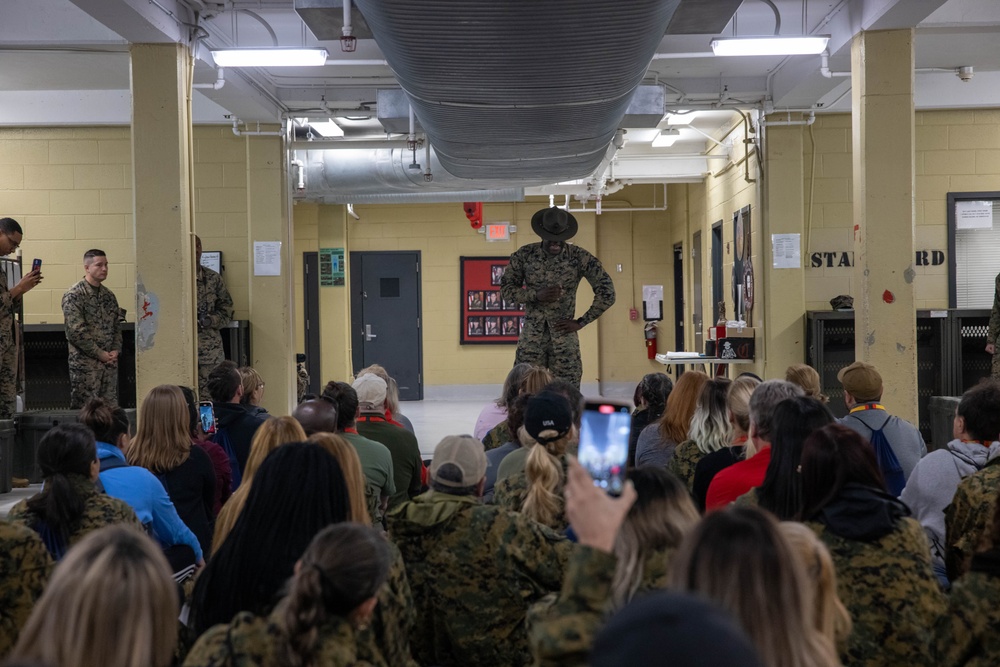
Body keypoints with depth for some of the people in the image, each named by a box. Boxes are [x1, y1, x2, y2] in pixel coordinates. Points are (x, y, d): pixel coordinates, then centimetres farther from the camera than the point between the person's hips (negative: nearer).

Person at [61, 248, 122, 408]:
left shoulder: (109, 296, 13)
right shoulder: (74, 296, -9)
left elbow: (117, 326, 17)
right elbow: (76, 331, -15)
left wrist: (116, 350, 0)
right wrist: (100, 354, -14)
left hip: (110, 362, 6)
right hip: (85, 363, -6)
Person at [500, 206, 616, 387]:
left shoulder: (579, 257, -5)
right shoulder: (524, 255, 0)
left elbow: (607, 292, -3)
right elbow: (506, 289, 3)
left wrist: (581, 322, -5)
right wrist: (536, 295, -13)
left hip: (564, 338, -1)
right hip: (531, 338, 1)